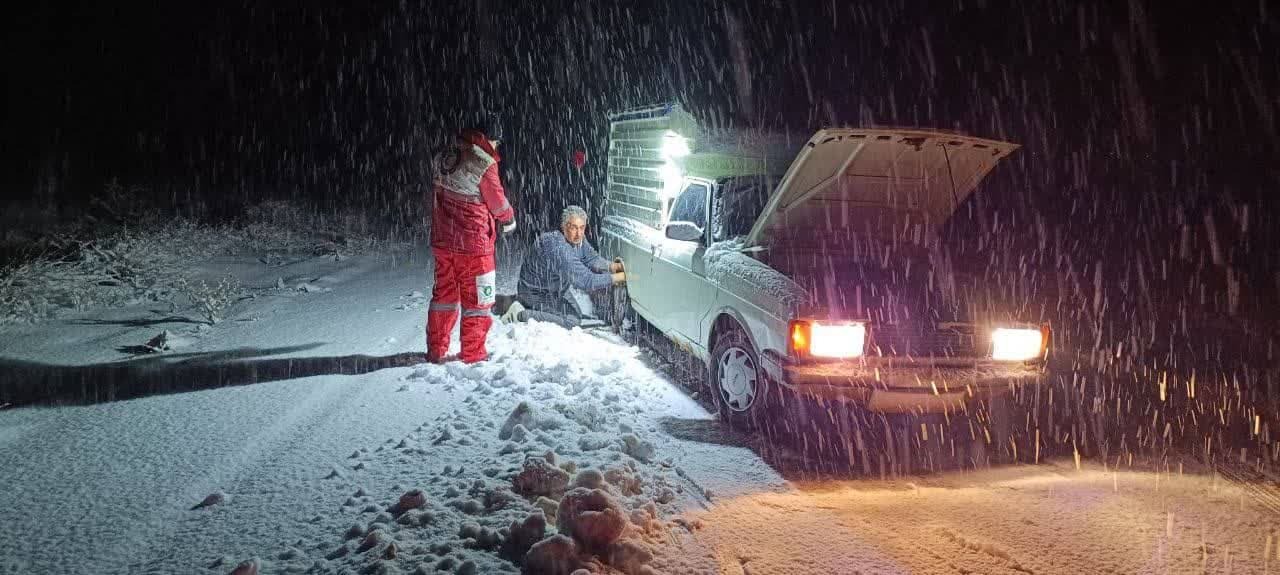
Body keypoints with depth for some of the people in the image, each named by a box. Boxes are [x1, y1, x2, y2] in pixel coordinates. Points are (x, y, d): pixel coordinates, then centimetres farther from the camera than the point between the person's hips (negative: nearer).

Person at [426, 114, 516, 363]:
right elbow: (498, 202, -7)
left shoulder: (444, 158, 3)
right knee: (476, 300, 7)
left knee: (444, 294, 18)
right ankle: (473, 355, 13)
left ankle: (435, 351, 24)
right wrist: (509, 219, 12)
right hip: (473, 243, -7)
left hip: (442, 240, 7)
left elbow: (440, 193, 11)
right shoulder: (484, 165, -17)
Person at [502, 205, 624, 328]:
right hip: (536, 293, -9)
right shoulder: (559, 249, -38)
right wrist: (620, 277, -39)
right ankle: (522, 314, -8)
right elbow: (586, 282, -41)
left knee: (576, 316, 21)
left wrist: (615, 266, -20)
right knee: (572, 321, -16)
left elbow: (593, 259, -1)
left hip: (554, 290, 9)